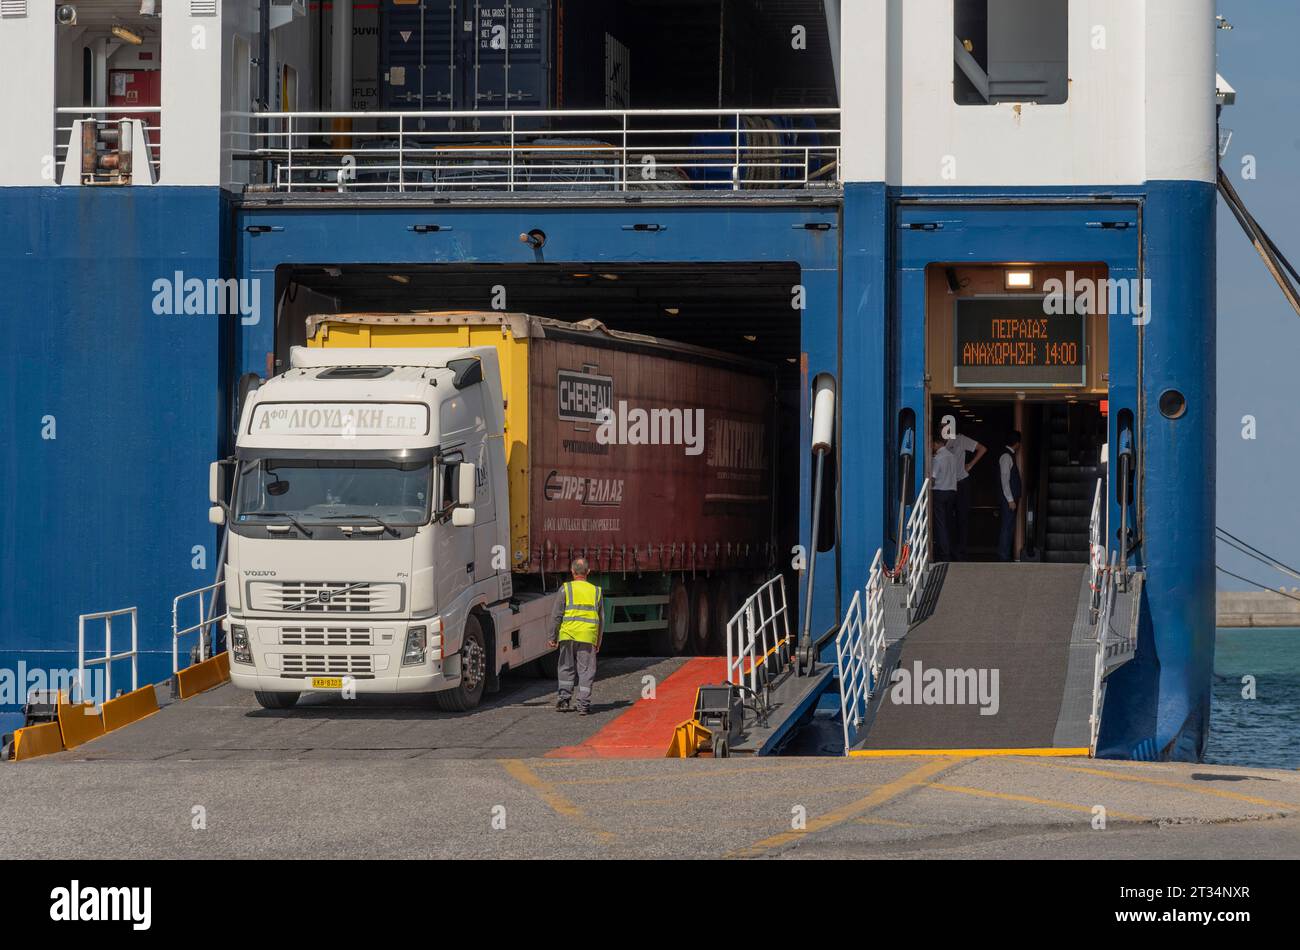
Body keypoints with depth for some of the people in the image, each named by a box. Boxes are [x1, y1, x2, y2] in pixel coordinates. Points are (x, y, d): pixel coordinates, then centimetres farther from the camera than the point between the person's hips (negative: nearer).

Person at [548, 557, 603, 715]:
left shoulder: (566, 588, 1)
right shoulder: (596, 591, 10)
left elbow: (556, 615, -1)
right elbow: (601, 619, 14)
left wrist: (553, 637, 6)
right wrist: (598, 642, 22)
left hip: (568, 636, -1)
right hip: (588, 638, 1)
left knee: (567, 668, 12)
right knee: (586, 671, 3)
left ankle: (564, 699, 7)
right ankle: (584, 705, -1)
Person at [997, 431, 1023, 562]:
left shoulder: (1010, 455, 15)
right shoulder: (1006, 456, -14)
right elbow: (1004, 479, -19)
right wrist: (1010, 500, -20)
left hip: (1011, 498, 10)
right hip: (1008, 498, -10)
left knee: (1008, 527, 11)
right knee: (1007, 527, -8)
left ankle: (1004, 555, 15)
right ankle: (1004, 557, -7)